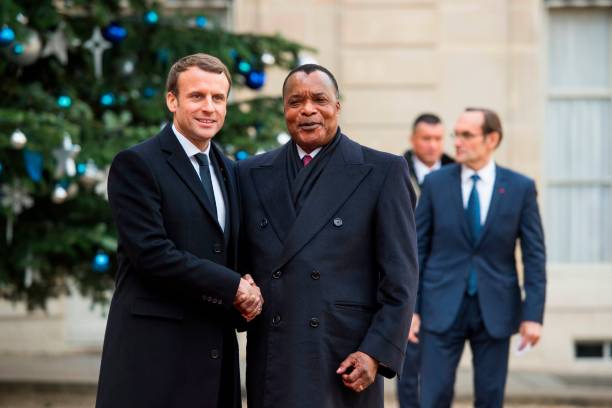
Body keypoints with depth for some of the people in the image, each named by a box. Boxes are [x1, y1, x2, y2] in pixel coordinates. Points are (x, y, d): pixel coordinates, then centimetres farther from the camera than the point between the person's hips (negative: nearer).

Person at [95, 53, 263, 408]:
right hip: (154, 348, -7)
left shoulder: (227, 170, 17)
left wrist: (247, 291, -3)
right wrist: (234, 287, -12)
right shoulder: (136, 164, -6)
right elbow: (151, 252, -16)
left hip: (216, 347, 7)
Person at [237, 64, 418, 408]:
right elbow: (241, 262, 16)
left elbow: (400, 276, -2)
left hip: (346, 359, -3)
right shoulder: (252, 174, 12)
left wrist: (377, 353, -9)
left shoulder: (383, 172, 2)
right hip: (271, 363, 3)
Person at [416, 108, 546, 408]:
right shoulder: (436, 183, 0)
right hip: (443, 308, 0)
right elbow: (417, 248, 3)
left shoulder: (520, 188, -1)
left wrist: (533, 315, -8)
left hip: (495, 309, 0)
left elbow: (534, 255, -1)